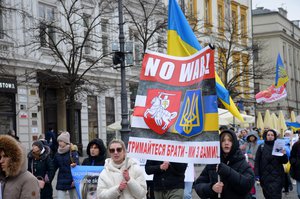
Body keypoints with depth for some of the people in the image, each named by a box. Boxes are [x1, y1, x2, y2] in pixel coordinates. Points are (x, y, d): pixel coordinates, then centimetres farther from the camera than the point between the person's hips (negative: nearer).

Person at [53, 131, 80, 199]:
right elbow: (54, 167, 12)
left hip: (71, 181, -3)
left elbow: (77, 166, -13)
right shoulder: (58, 154, 6)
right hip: (61, 181, 3)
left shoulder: (73, 152, -8)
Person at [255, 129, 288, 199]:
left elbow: (284, 161, 7)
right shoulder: (261, 147, 5)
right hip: (265, 176, 1)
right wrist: (257, 174, -6)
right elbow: (257, 161, 2)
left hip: (277, 176, -1)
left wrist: (284, 154, -14)